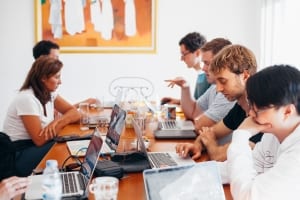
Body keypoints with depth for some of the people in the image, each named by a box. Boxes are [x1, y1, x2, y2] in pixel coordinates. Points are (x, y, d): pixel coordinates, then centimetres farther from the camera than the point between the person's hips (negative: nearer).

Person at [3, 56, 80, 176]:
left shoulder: (49, 93, 4)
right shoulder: (27, 98, -22)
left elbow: (75, 113, 2)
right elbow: (39, 139, -24)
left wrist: (57, 121, -19)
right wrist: (63, 120, -13)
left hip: (34, 146, 8)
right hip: (17, 157, -8)